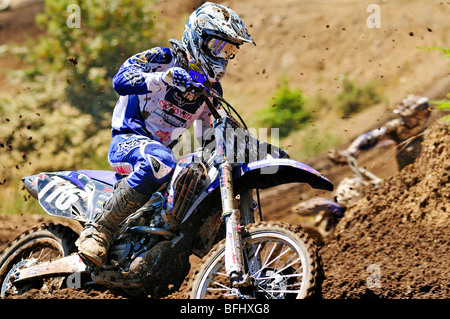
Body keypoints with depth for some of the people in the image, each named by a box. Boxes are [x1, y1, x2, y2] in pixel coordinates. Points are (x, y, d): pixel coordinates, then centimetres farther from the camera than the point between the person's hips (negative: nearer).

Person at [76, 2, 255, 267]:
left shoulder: (212, 90, 16)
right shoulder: (164, 59, -5)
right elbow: (121, 79, -23)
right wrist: (165, 77, -36)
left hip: (160, 150, 8)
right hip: (128, 141, -8)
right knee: (160, 162, -41)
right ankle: (99, 231, -37)